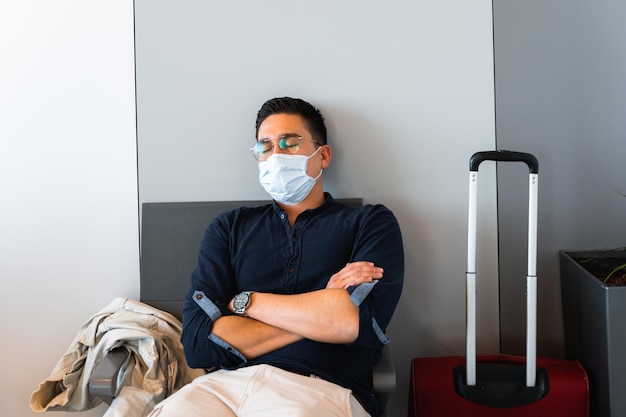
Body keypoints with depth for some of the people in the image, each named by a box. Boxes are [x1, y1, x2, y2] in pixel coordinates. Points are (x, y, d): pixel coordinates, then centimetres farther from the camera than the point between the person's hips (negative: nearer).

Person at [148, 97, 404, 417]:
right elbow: (198, 342, 3)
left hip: (323, 389, -2)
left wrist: (246, 302, 1)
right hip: (225, 383, 3)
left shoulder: (370, 223, 10)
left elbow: (358, 321, -9)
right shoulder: (229, 227, 17)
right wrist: (321, 309, -3)